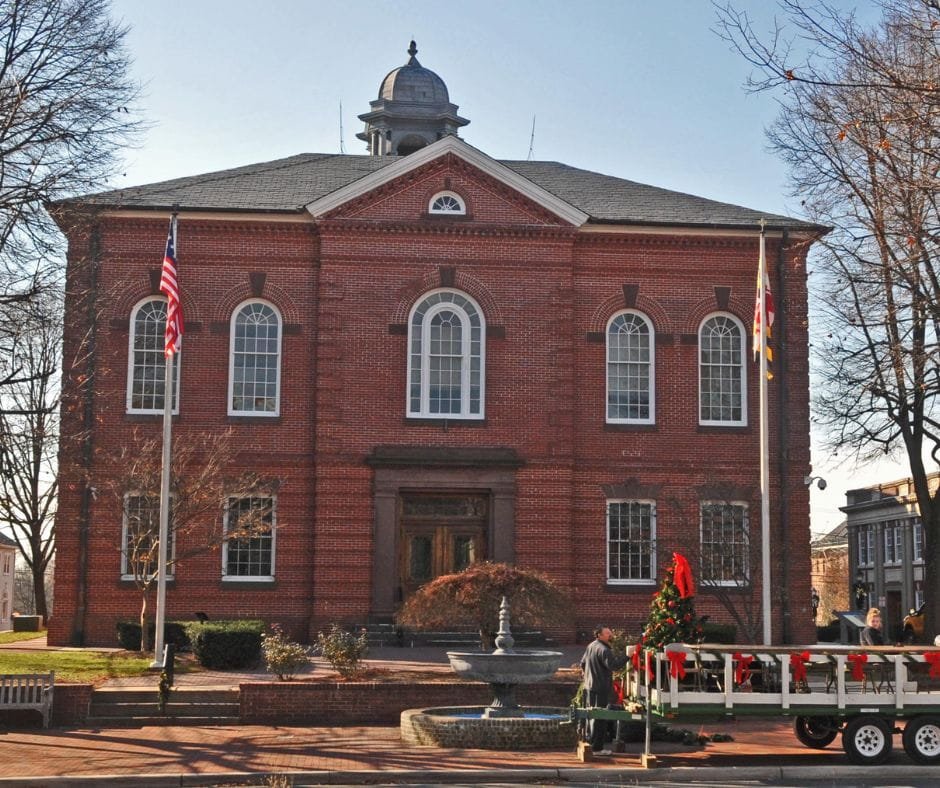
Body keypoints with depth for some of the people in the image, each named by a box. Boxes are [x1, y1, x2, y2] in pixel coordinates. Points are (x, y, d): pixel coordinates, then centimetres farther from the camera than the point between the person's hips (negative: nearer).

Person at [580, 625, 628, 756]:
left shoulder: (590, 646, 13)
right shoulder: (603, 649, -18)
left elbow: (582, 664, 21)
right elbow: (613, 665, -28)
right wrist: (627, 656, -25)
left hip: (589, 687, 10)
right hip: (601, 688, -10)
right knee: (600, 718, -5)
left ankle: (593, 744, 25)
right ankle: (597, 747, -3)